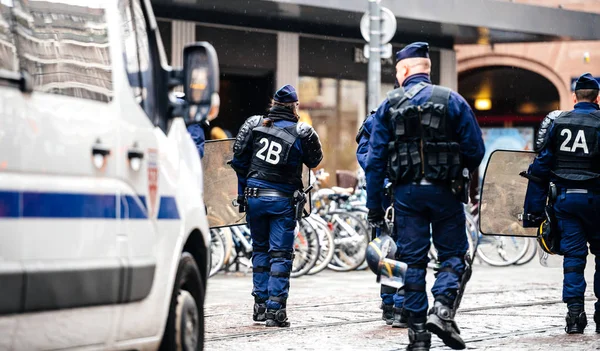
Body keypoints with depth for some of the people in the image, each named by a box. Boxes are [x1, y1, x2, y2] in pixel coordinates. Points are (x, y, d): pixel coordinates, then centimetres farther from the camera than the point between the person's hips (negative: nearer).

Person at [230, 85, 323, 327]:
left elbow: (239, 159, 3)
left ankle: (260, 304, 18)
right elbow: (315, 161, 5)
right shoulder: (301, 133, -8)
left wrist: (242, 191, 13)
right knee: (280, 254, 1)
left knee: (260, 250, 17)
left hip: (254, 196, 3)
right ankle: (275, 309, -5)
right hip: (282, 199, -3)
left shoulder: (254, 124, 0)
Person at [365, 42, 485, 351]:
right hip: (444, 192, -1)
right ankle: (442, 310, -14)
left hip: (406, 193, 1)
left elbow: (375, 159, 0)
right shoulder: (452, 100, -1)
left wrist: (374, 205, 3)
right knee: (453, 255, 9)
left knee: (412, 261, 7)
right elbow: (475, 149, -2)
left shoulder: (389, 105, 2)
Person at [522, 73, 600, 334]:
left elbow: (541, 165, 4)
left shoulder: (558, 122, 5)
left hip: (563, 198, 2)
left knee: (573, 254, 4)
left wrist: (533, 208, 8)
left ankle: (575, 313, -4)